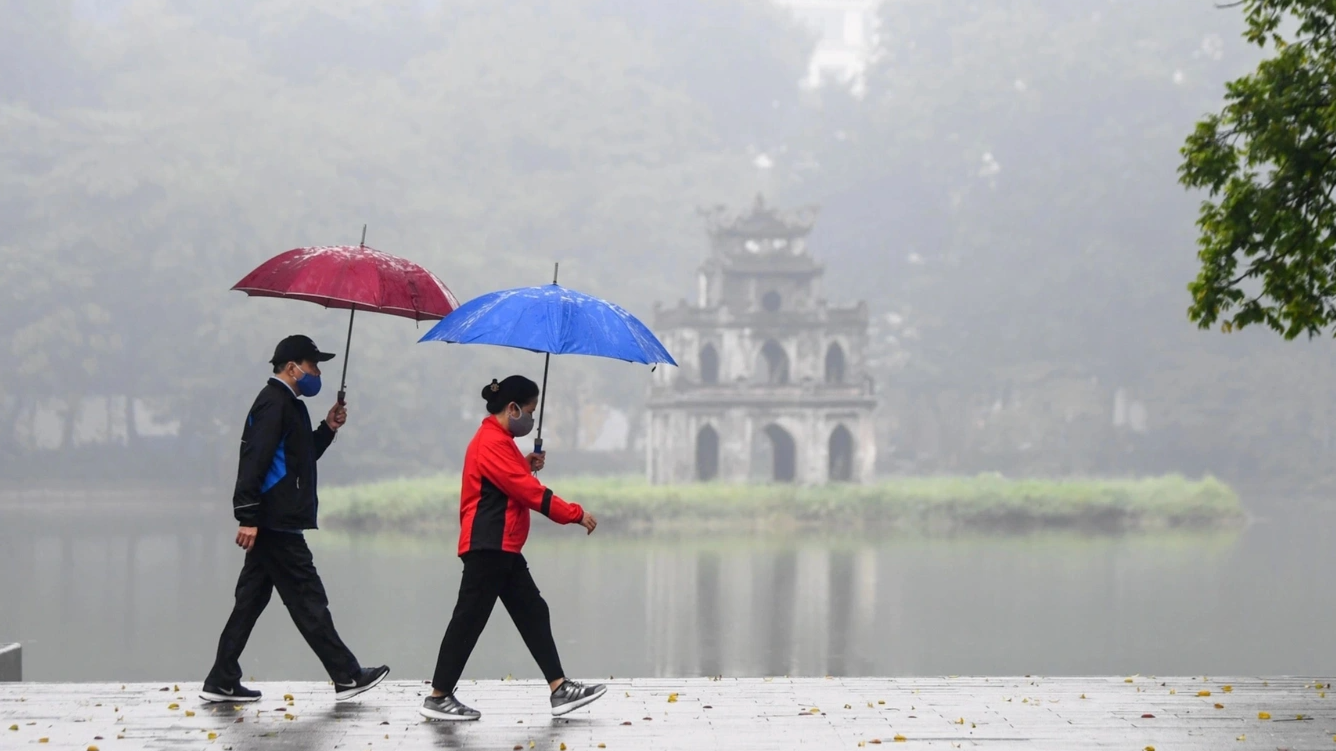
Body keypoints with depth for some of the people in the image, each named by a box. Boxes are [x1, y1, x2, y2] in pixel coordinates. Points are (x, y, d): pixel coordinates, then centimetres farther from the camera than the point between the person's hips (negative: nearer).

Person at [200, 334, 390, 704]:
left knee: (251, 600, 10)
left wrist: (328, 428, 15)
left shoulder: (287, 406, 20)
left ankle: (222, 682, 11)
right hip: (276, 524, -11)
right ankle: (347, 677, 1)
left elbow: (299, 457, 30)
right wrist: (248, 517, -27)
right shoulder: (273, 404, -13)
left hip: (273, 524, 11)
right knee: (308, 600, -4)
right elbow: (254, 460, -21)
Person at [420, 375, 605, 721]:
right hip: (488, 548, -11)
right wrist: (576, 514, -14)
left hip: (502, 550, 11)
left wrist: (526, 467, 8)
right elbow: (531, 492, -19)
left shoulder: (497, 440, 18)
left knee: (534, 615, 8)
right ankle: (438, 698, 0)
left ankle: (560, 690, 8)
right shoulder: (493, 442, -16)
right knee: (469, 620, -6)